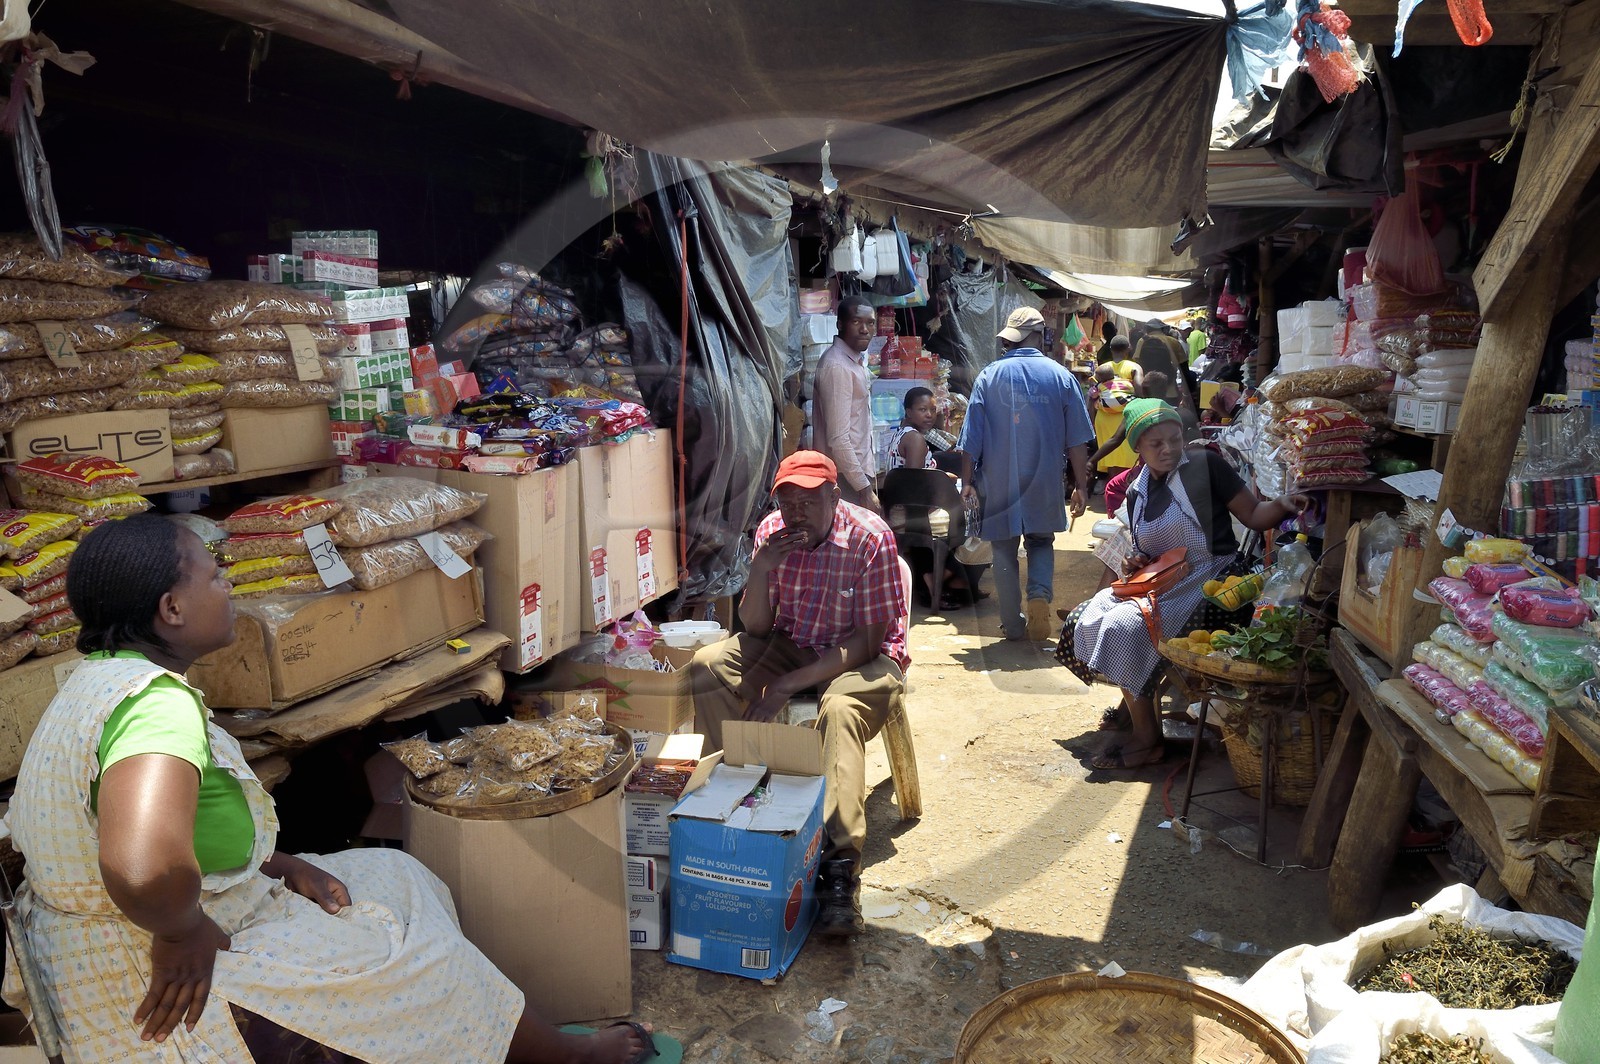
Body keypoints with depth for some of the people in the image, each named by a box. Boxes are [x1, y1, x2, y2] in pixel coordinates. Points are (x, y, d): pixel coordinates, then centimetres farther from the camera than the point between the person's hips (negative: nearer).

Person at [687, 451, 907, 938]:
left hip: (862, 657, -5)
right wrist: (762, 568, -23)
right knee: (707, 667, -17)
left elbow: (867, 642, -21)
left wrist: (788, 684, -26)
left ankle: (841, 865, -41)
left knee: (840, 709, -37)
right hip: (792, 643, 5)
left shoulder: (870, 538, -21)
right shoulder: (772, 532, -7)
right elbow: (756, 628, -4)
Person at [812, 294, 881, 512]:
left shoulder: (856, 361, 14)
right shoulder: (837, 366, -17)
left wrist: (869, 479, 17)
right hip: (845, 479, -9)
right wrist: (864, 489, -21)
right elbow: (838, 439, -22)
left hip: (859, 472, 9)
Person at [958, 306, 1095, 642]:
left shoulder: (989, 376, -4)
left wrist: (968, 480, 4)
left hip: (999, 482, 0)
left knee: (1005, 551, 11)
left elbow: (972, 437, -4)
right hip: (1044, 484, 1)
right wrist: (1080, 484, 6)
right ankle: (1040, 593, -8)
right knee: (1041, 542, 19)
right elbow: (1077, 439, -1)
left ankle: (1013, 624, 15)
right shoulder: (1060, 376, -2)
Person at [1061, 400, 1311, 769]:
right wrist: (1137, 563, 0)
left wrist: (1281, 505, -26)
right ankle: (1133, 702, 9)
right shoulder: (1137, 493, 11)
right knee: (1089, 619, -9)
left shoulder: (1205, 465, -6)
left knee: (1123, 627, -24)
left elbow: (1253, 515, -6)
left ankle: (1146, 740, -14)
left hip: (1205, 579, -7)